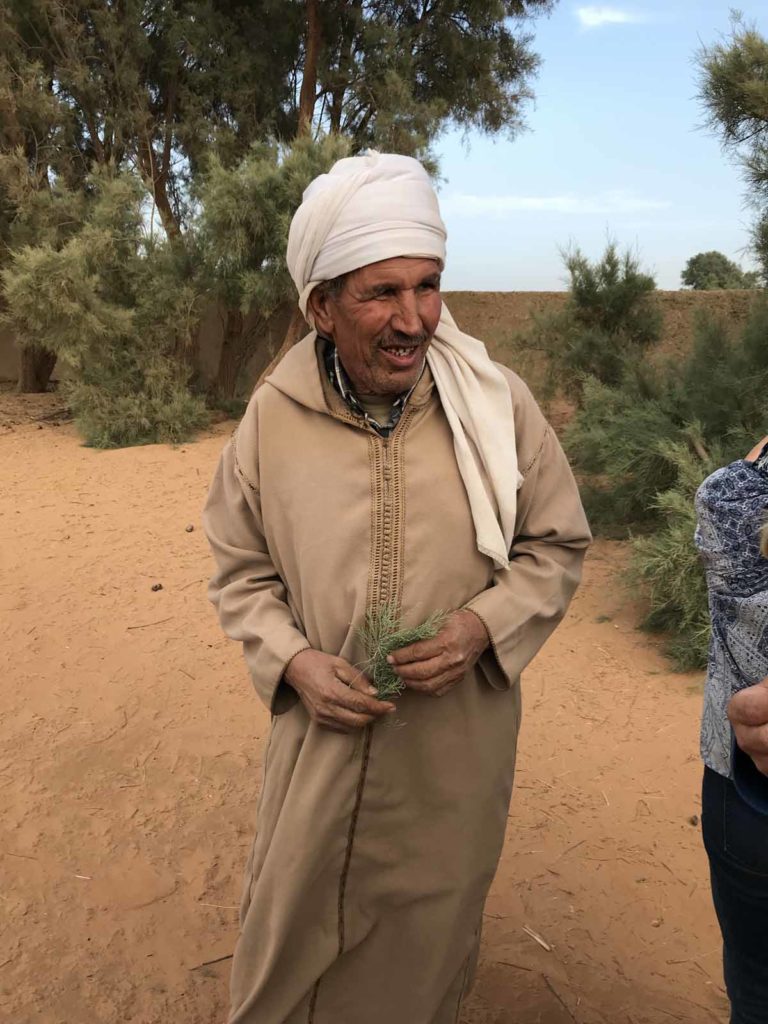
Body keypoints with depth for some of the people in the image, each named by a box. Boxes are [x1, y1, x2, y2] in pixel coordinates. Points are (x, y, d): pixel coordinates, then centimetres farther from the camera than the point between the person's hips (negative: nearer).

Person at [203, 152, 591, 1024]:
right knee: (290, 930, 21)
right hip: (320, 735, 1)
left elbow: (557, 545, -1)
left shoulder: (498, 404, -12)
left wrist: (481, 627, -17)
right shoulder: (271, 417, -9)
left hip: (457, 751, 0)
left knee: (428, 944, 22)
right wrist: (292, 662, -14)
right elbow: (241, 571, 2)